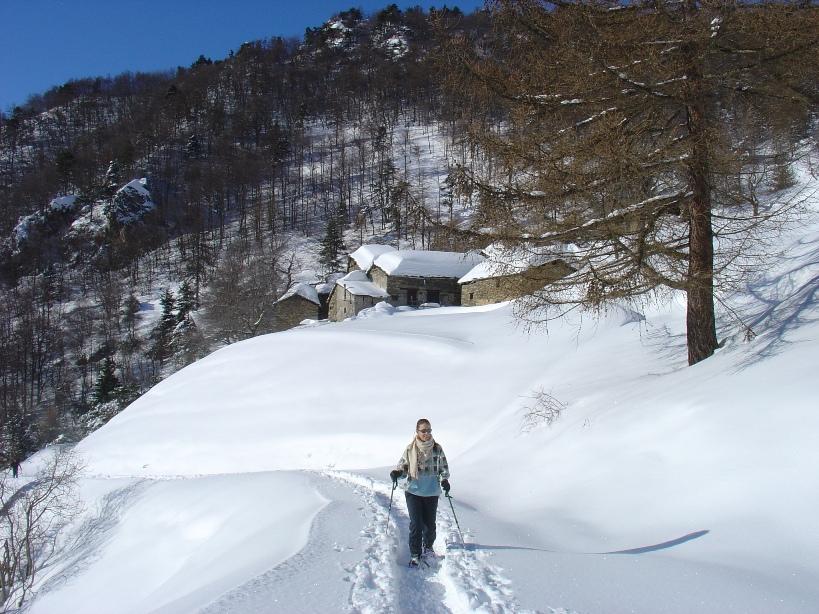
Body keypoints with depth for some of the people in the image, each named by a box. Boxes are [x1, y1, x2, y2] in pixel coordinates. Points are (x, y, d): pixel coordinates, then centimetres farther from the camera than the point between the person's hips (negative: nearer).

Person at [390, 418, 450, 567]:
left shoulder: (437, 449, -2)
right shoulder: (410, 449, -5)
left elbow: (444, 467, 7)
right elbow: (403, 467, 4)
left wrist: (444, 480, -11)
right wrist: (396, 473, -17)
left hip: (432, 493, 1)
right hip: (413, 492, -1)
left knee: (429, 524, 8)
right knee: (416, 524, -5)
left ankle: (428, 547, 36)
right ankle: (415, 554, 10)